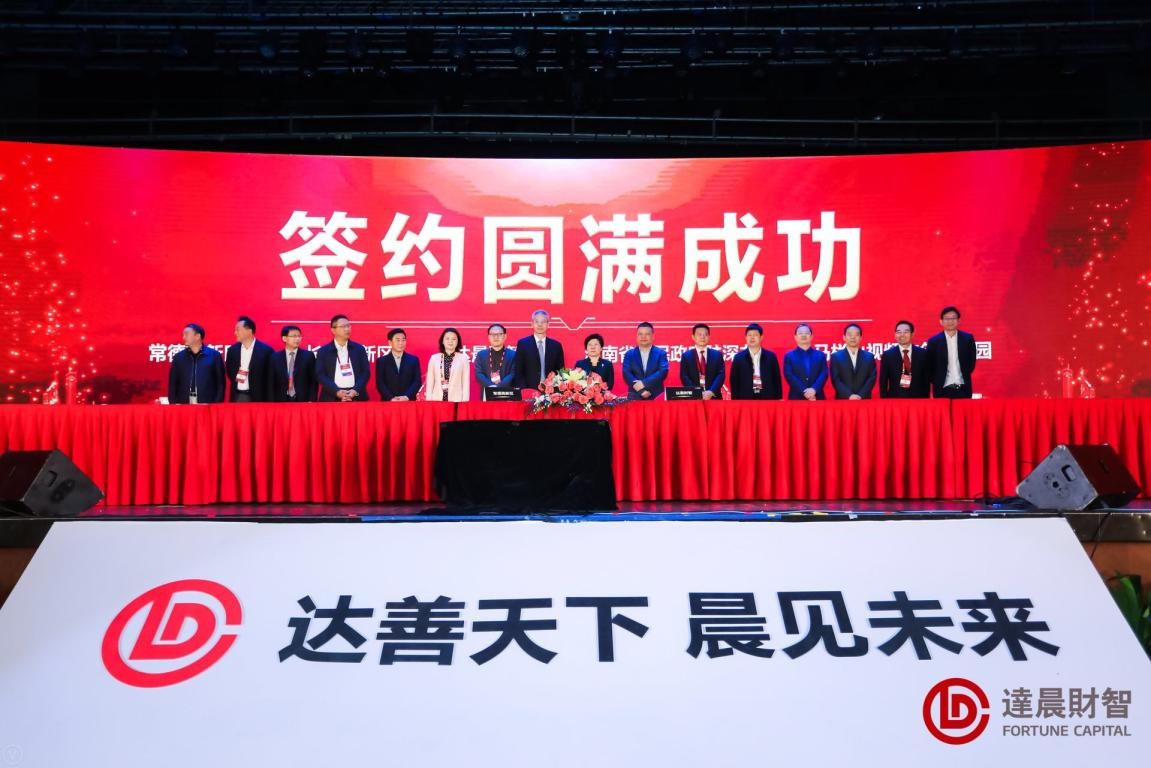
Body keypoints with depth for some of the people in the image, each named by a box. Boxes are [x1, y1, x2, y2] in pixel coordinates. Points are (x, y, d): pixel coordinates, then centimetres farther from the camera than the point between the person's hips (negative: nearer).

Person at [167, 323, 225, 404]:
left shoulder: (214, 355, 3)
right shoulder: (178, 357, 11)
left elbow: (220, 382, 2)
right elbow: (172, 384, 12)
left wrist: (217, 405, -7)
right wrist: (174, 404, 1)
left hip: (208, 405, -2)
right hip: (183, 405, 2)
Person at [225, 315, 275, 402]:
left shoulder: (266, 350, -5)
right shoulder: (232, 350, 8)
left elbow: (270, 377, -2)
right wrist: (235, 377, 3)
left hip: (257, 398, -4)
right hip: (237, 397, 4)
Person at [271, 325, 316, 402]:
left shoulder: (308, 356, 5)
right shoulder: (275, 358, 8)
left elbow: (313, 381, 4)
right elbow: (272, 383, 7)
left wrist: (311, 400, -5)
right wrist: (273, 402, 0)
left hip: (303, 401, -1)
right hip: (281, 401, 1)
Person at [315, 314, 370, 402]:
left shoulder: (359, 349, 12)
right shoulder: (323, 351, 7)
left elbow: (366, 372, 7)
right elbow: (320, 375, 0)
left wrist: (356, 390, -9)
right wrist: (337, 391, -13)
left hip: (357, 398, 1)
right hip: (332, 399, -1)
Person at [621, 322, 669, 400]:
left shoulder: (661, 353, 7)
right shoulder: (629, 354, 9)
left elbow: (663, 372, -7)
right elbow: (626, 374, -2)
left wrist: (644, 383, -18)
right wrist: (641, 390, -16)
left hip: (656, 396, -1)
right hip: (635, 397, 1)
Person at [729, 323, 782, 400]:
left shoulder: (771, 356, 7)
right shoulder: (738, 358, 5)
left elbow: (777, 380, 8)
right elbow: (734, 382, 5)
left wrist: (779, 399, 4)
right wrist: (735, 401, -1)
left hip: (767, 398, 1)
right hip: (745, 399, -1)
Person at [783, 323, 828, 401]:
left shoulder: (821, 355, 13)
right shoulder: (789, 356, 9)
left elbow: (824, 374, 2)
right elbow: (789, 376, -3)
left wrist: (814, 389, -16)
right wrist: (804, 392, -15)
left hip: (817, 398, 1)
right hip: (796, 398, -1)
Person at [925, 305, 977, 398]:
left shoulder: (968, 338, 6)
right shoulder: (933, 341, 0)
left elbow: (972, 362, 13)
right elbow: (930, 367, 5)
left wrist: (964, 377, 9)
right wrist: (937, 382, 2)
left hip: (963, 389, 2)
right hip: (942, 390, -2)